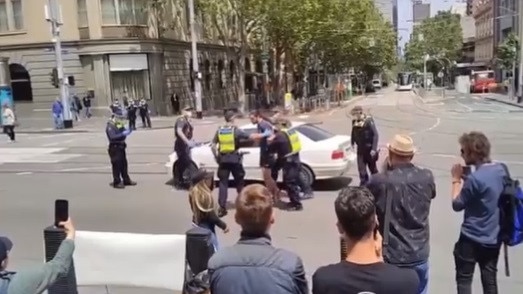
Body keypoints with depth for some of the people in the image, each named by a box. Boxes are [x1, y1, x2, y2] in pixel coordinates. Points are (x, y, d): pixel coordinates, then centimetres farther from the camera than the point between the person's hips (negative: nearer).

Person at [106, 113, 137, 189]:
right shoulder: (110, 126, -13)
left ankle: (126, 180, 24)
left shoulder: (119, 125, 14)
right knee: (116, 165, -6)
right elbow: (112, 137, -25)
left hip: (121, 147, 9)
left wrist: (127, 131, -3)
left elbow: (122, 132, 18)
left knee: (124, 164, 14)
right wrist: (123, 134, -29)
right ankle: (116, 182, 1)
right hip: (114, 147, -9)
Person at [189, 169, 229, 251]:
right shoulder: (205, 195, -26)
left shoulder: (194, 192, -1)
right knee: (214, 250, 0)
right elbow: (211, 215, -22)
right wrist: (223, 225, -13)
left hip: (197, 224, 9)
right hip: (206, 227, -9)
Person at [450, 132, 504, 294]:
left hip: (472, 239, -7)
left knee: (464, 279, 8)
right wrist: (466, 179, 3)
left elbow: (457, 204, -13)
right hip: (494, 238, 7)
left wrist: (457, 179, -5)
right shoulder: (501, 170, -2)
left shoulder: (475, 178, -25)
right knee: (490, 278, 17)